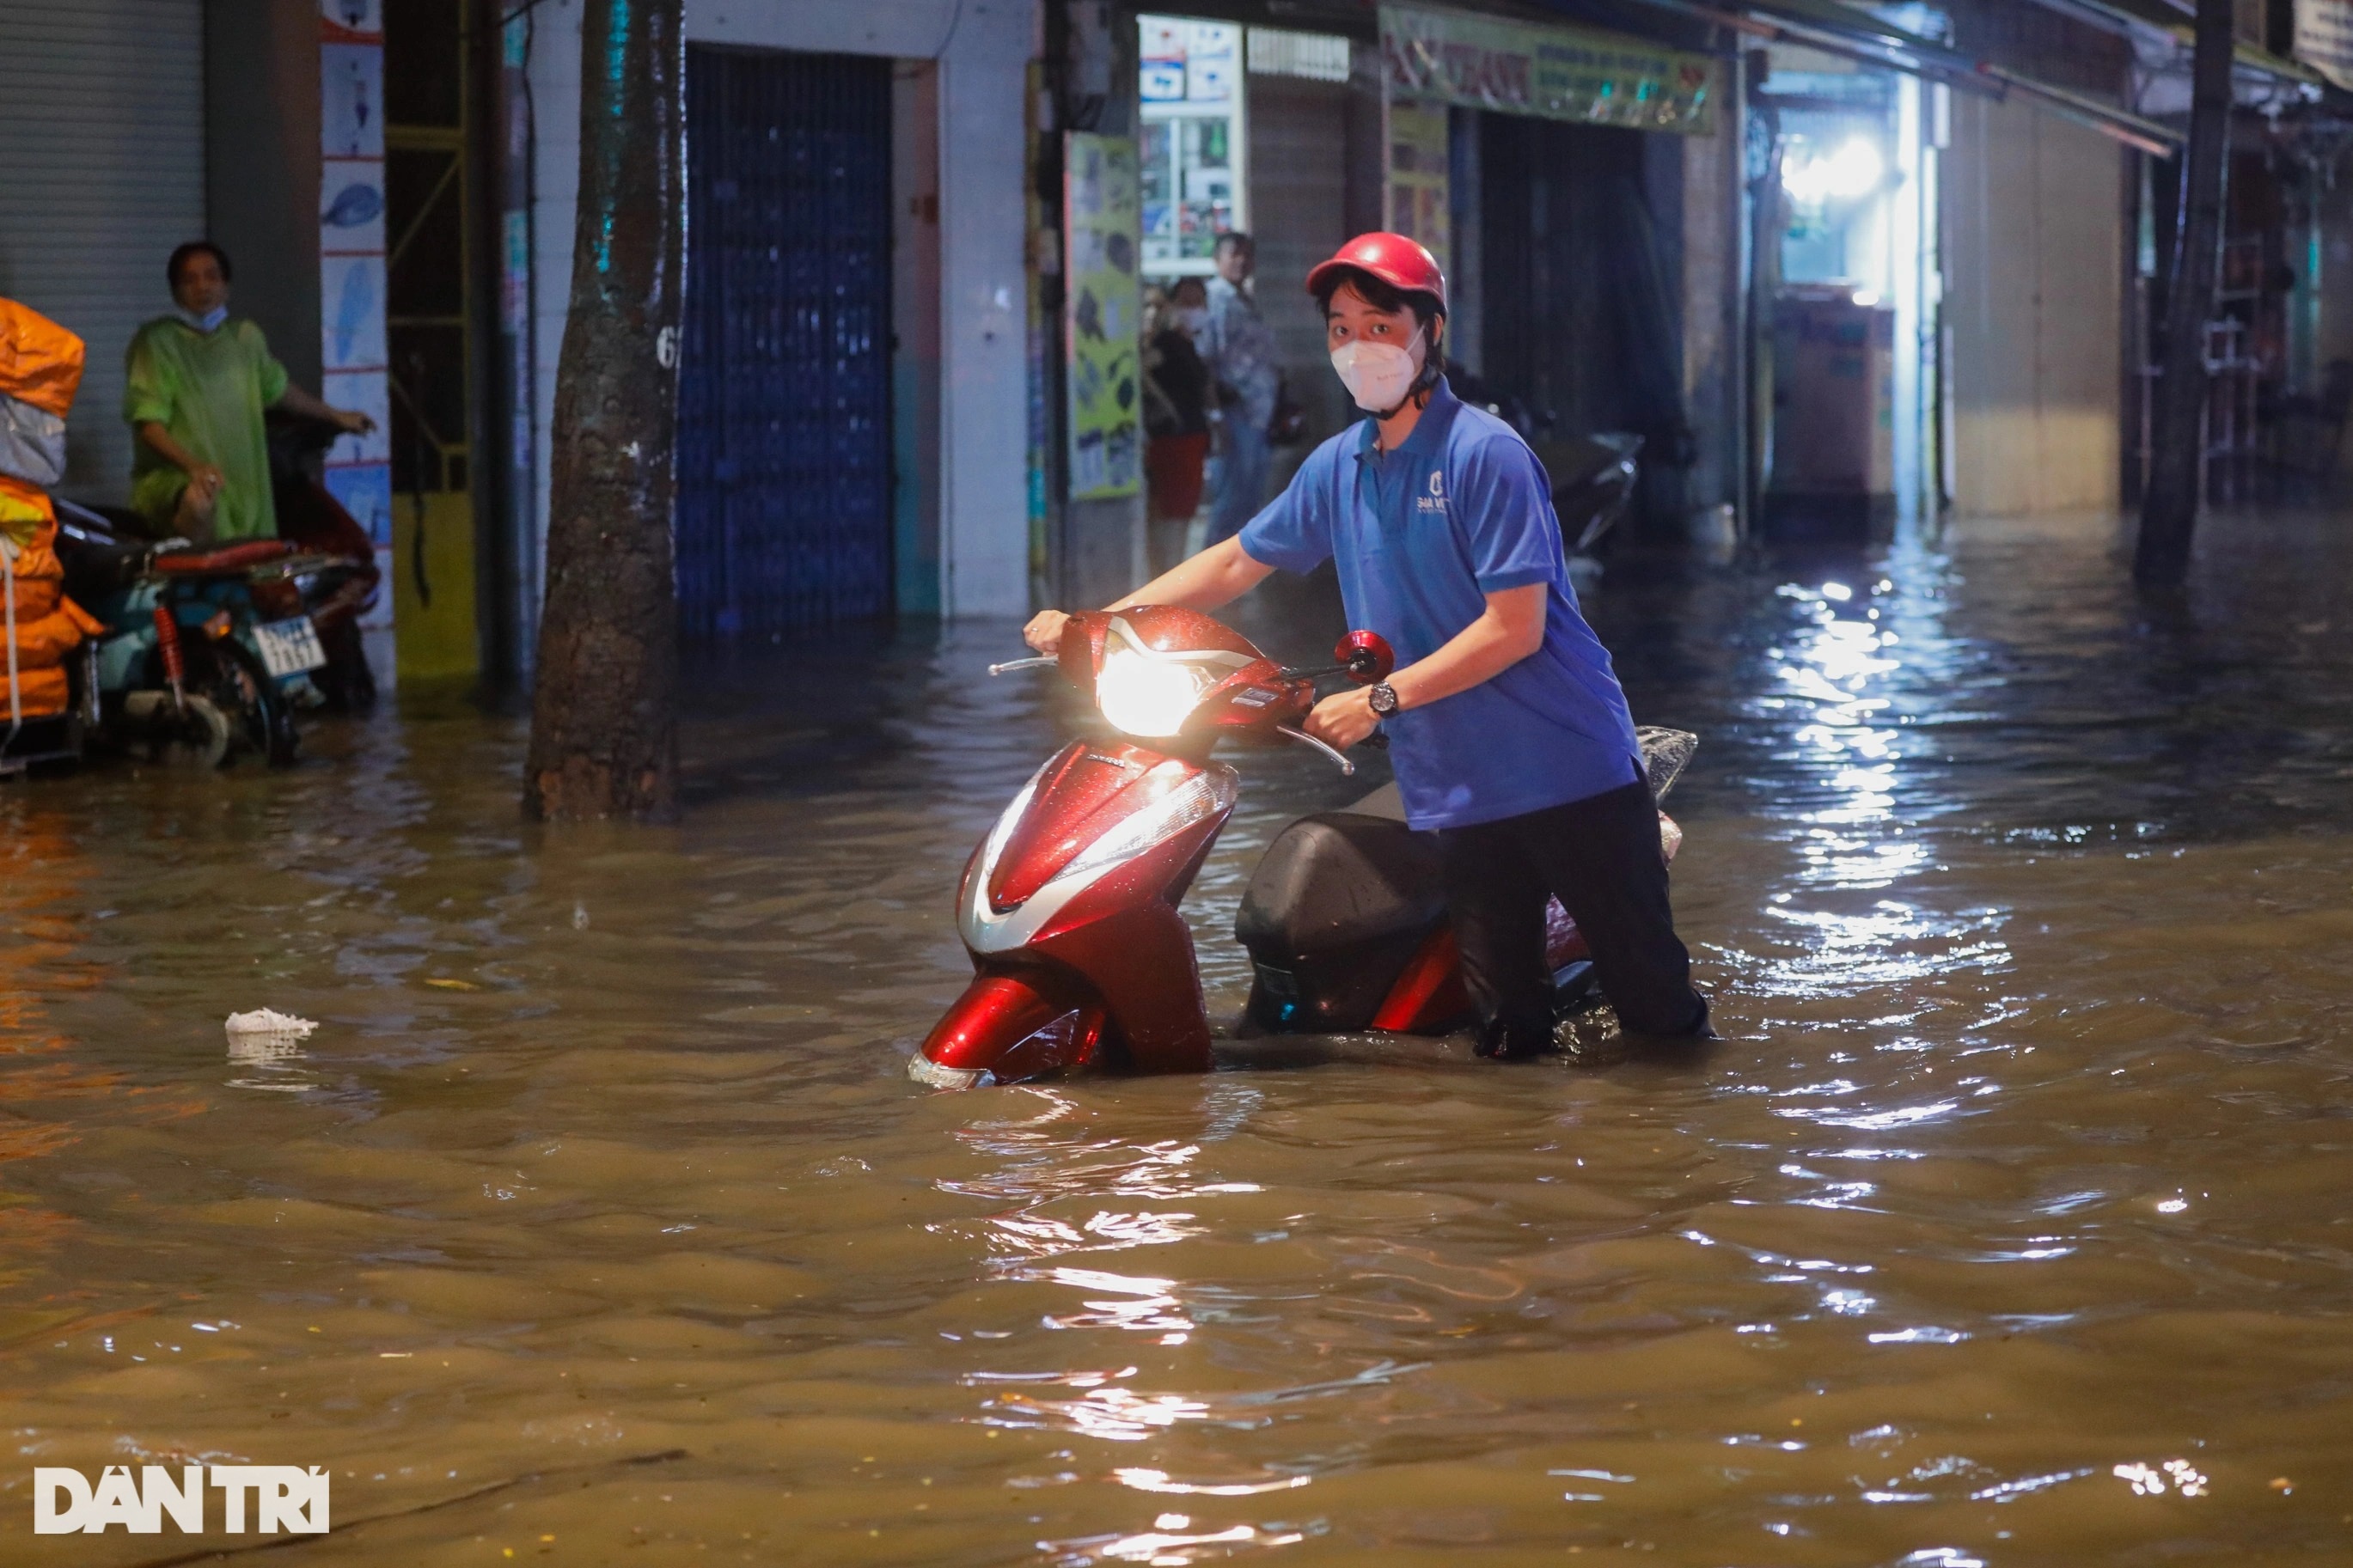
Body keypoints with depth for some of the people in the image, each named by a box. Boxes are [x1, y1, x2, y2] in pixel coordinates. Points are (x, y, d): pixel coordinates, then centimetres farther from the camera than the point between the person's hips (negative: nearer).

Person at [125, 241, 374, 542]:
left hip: (244, 486, 7)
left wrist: (334, 416, 44)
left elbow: (277, 388, 33)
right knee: (199, 503, -39)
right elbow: (148, 422, -12)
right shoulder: (157, 340, -5)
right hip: (173, 478, -7)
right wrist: (193, 465, -27)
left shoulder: (246, 337, 13)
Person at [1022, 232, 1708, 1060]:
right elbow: (1237, 561, 21)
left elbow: (1515, 626, -16)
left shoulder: (1485, 454, -12)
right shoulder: (1338, 467, 10)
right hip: (1456, 795, 6)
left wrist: (1381, 699, -17)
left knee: (1656, 1004, -1)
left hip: (1571, 774, -6)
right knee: (1505, 1032, 4)